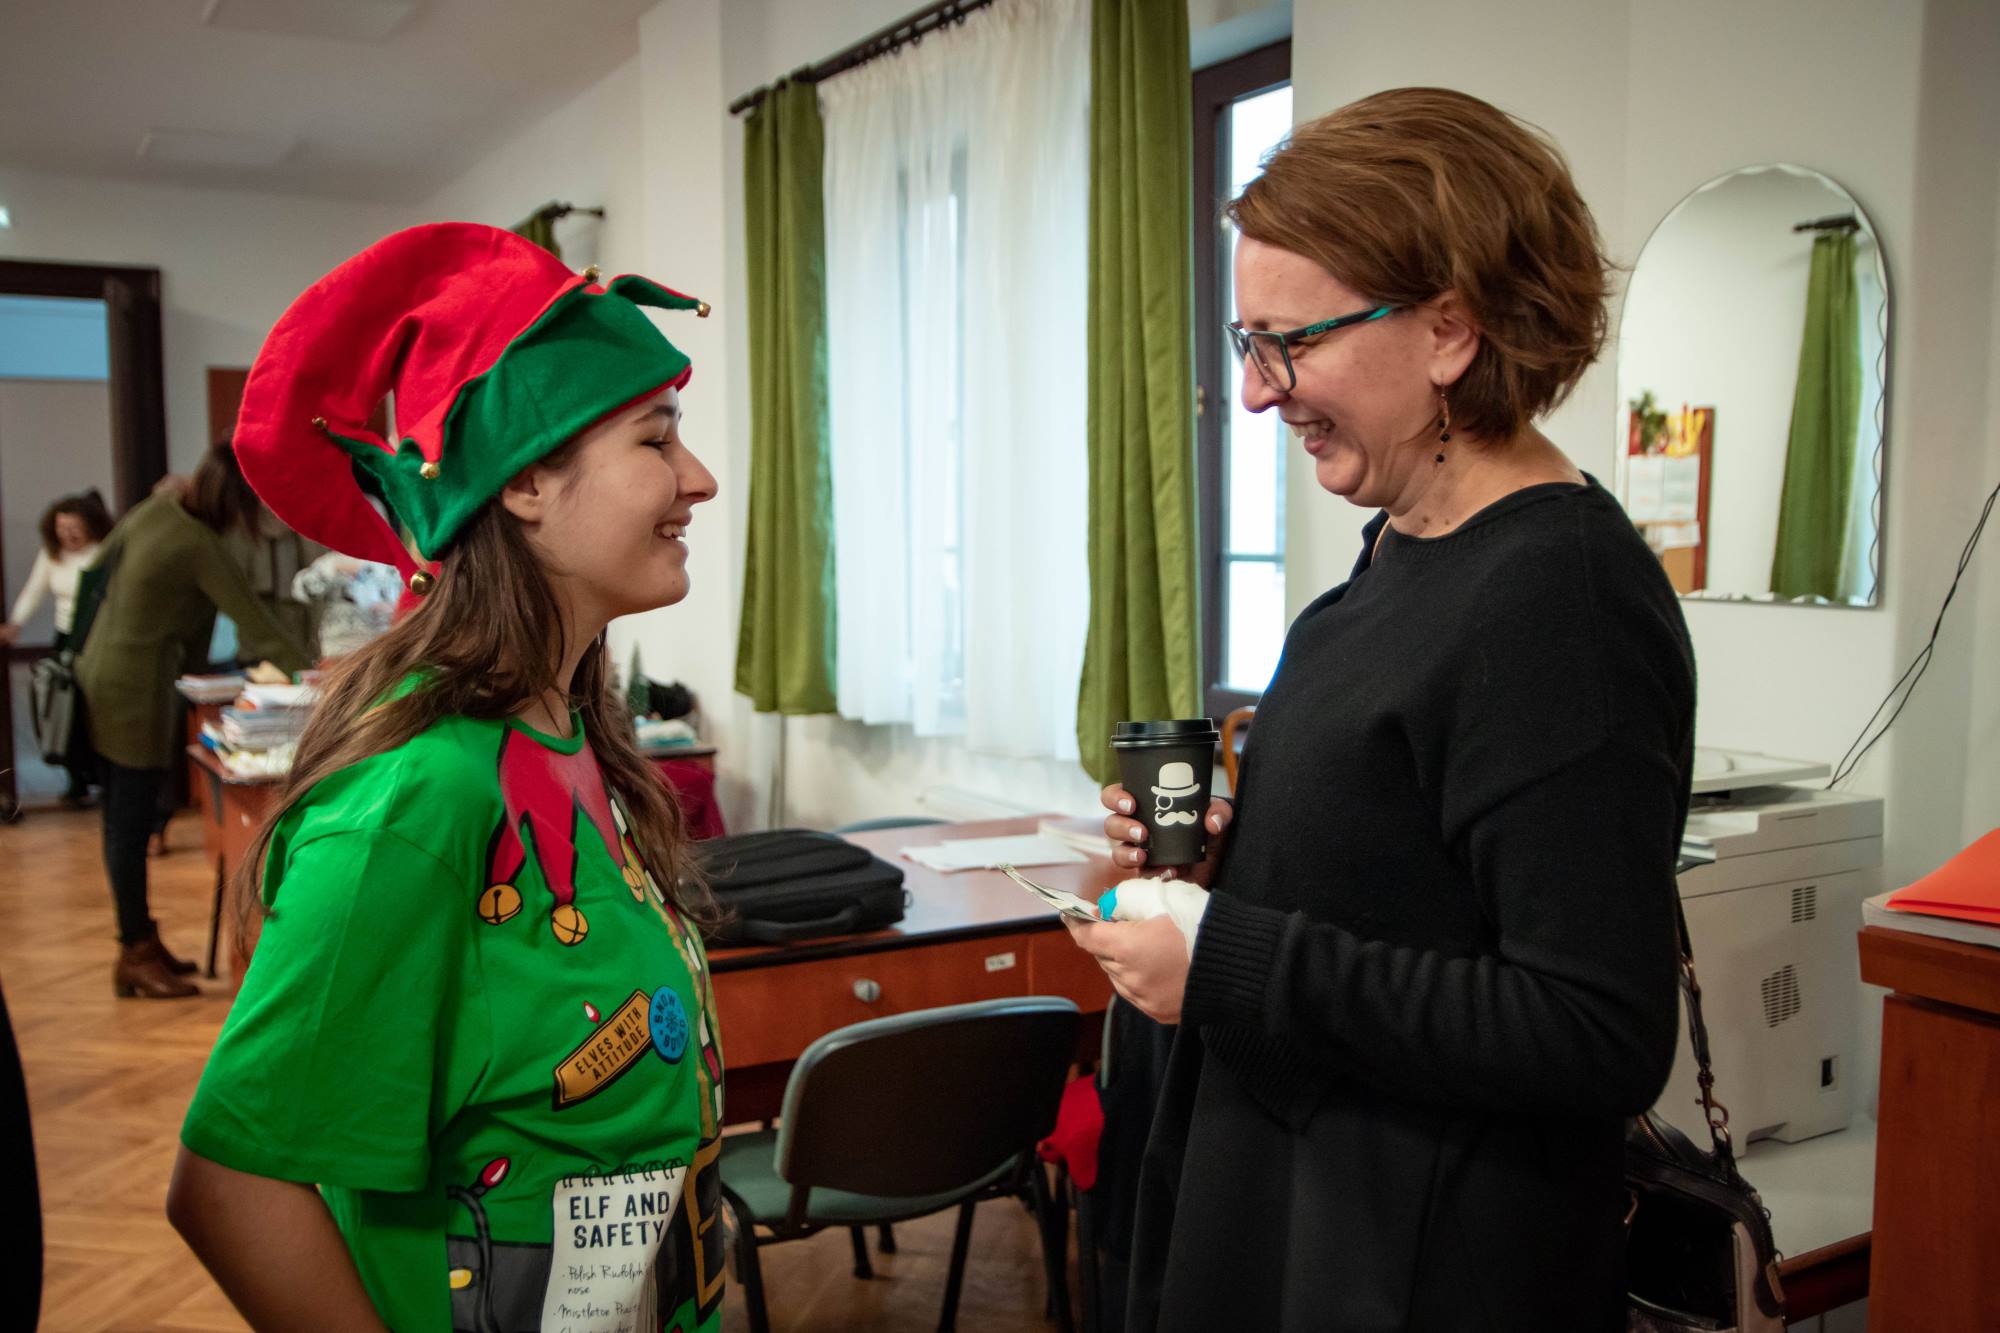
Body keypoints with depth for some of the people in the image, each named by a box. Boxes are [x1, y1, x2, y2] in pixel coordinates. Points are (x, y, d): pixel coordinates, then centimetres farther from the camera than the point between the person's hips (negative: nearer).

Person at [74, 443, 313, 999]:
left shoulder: (155, 509, 4)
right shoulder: (198, 546, -19)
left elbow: (103, 562, 16)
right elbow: (254, 619, -18)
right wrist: (311, 671, -12)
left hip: (102, 677, 9)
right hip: (136, 691, -9)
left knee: (124, 820, 14)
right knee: (131, 824, -1)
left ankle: (140, 941, 24)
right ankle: (135, 957, 8)